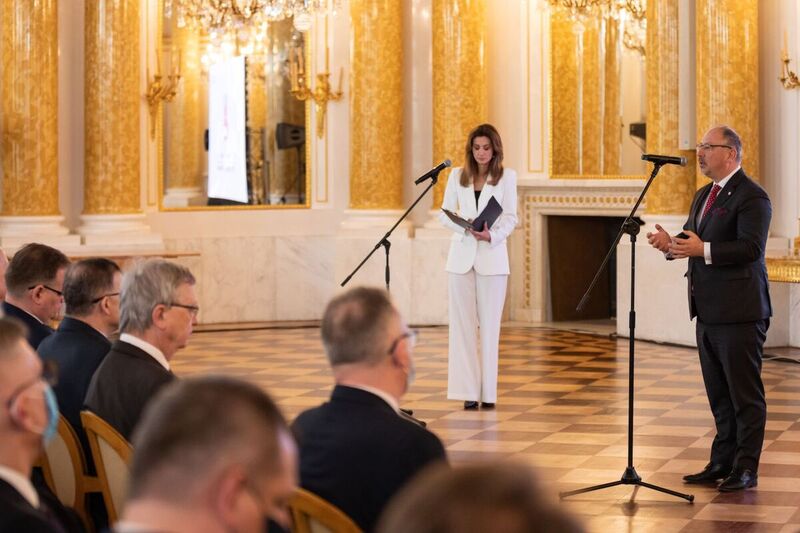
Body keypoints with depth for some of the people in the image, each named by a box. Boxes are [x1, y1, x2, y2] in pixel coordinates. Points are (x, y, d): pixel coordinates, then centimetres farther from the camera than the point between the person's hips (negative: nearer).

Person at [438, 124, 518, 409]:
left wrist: (491, 235, -20)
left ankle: (488, 391, 3)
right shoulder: (457, 176, 9)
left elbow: (510, 217, -1)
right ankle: (468, 390, 0)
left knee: (490, 324, 0)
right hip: (462, 255, 2)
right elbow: (445, 213, 6)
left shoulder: (507, 176, 3)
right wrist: (466, 228, -13)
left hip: (492, 256, -2)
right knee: (462, 323, -1)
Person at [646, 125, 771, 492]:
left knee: (745, 394, -2)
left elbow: (751, 247, -22)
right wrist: (670, 244, -3)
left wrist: (702, 249, -29)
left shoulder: (751, 197, -12)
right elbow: (692, 240, 19)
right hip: (708, 311, 9)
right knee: (719, 395, 14)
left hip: (739, 311, -9)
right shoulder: (704, 196, 18)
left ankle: (746, 469, 3)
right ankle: (722, 463, 21)